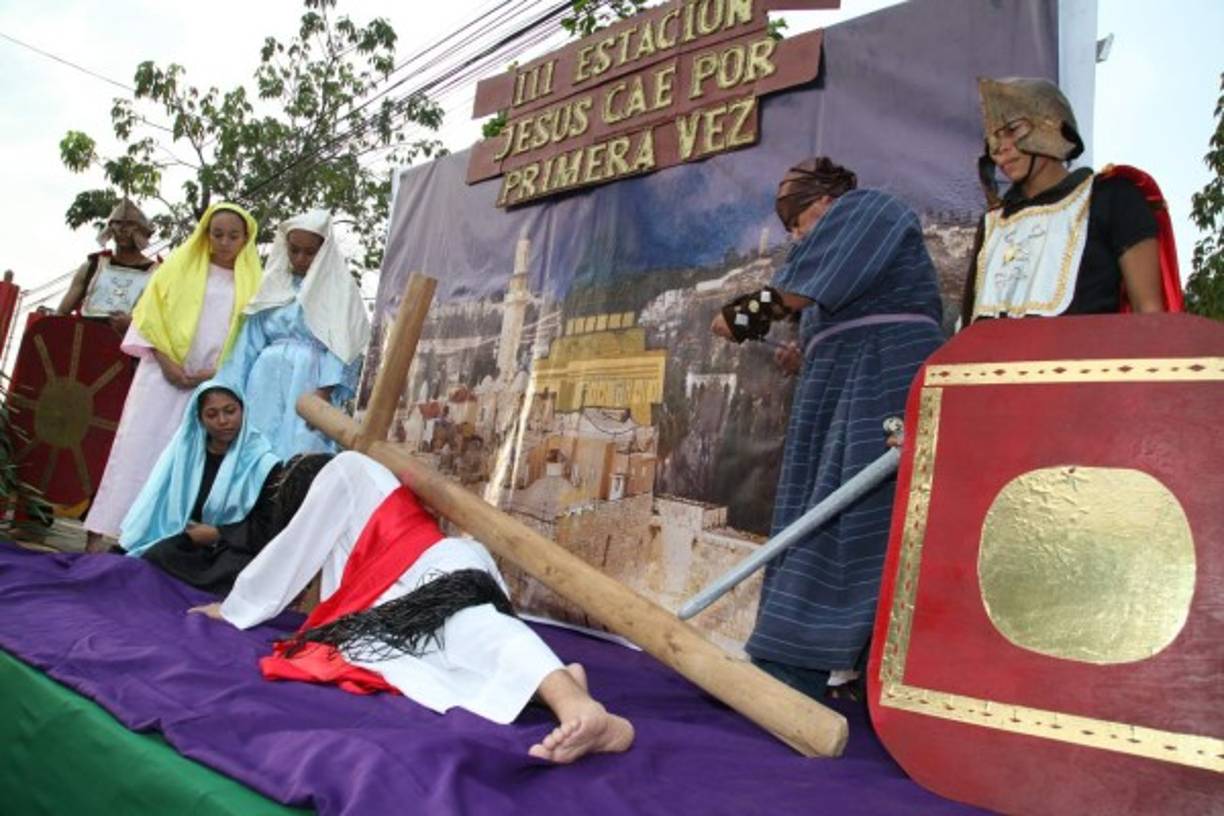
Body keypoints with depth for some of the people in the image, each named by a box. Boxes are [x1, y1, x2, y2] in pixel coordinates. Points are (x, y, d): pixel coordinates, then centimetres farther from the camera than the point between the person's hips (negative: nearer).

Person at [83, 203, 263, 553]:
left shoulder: (252, 280, 9)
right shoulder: (180, 265, 8)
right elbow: (150, 316, 3)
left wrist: (220, 371, -9)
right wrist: (167, 363, -10)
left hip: (214, 384, 1)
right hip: (164, 375, -1)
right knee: (139, 449, -5)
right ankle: (99, 531, -3)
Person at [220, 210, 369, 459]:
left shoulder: (339, 288, 5)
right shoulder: (272, 286, 18)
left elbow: (342, 344, -5)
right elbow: (249, 344, 14)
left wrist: (324, 390, -16)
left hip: (310, 382, -4)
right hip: (267, 382, 4)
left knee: (302, 450, -11)